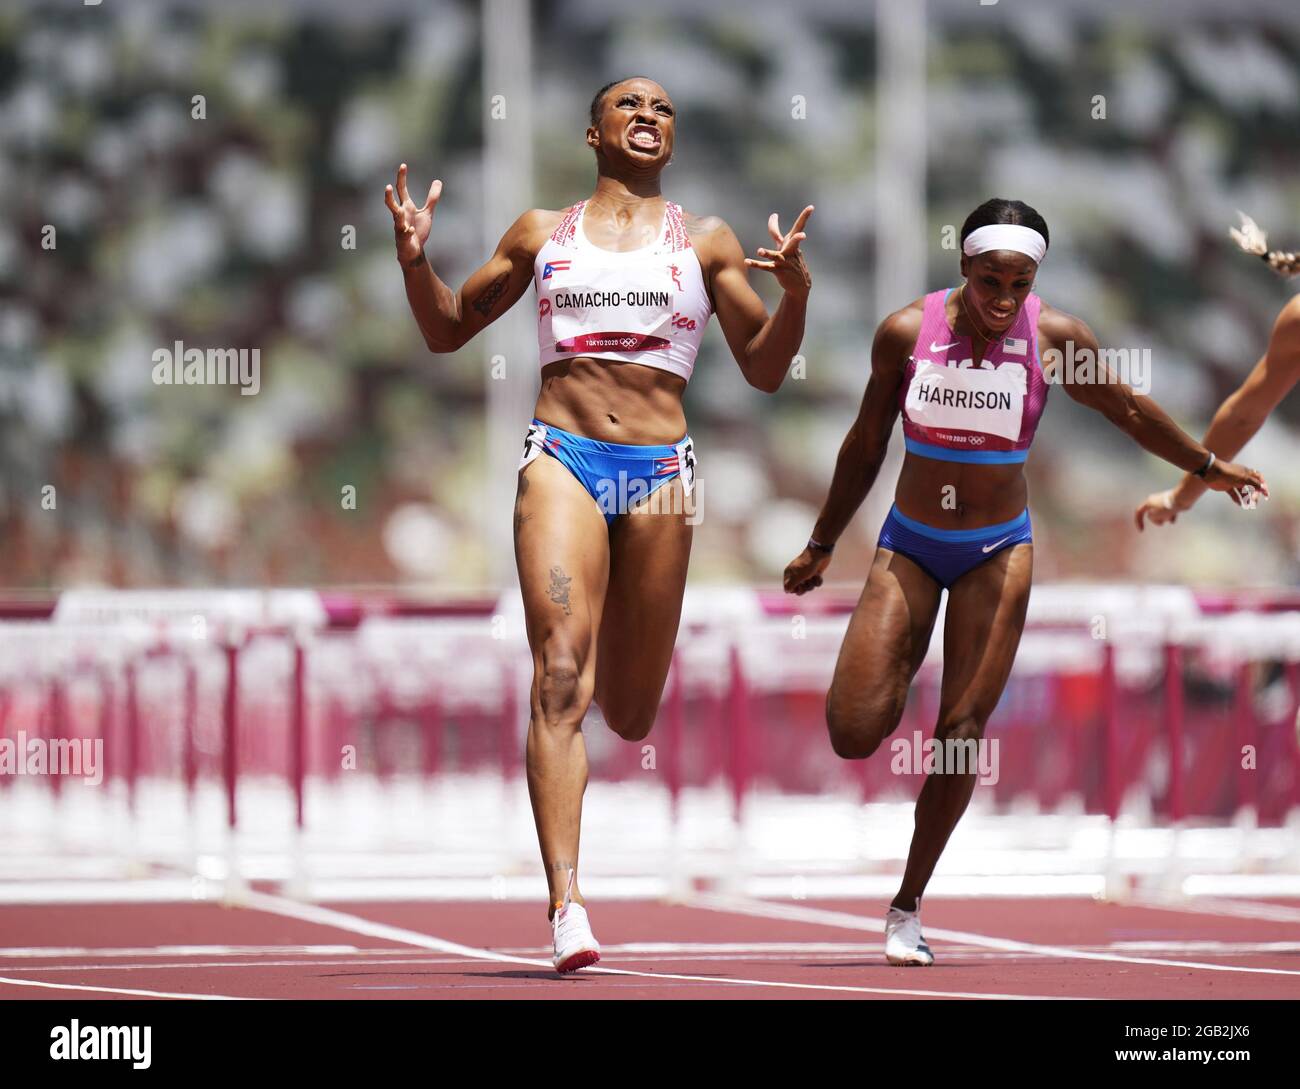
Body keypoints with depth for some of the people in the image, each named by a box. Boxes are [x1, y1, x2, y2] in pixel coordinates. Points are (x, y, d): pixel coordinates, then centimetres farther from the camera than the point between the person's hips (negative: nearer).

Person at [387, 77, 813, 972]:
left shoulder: (705, 242, 14)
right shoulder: (543, 233, 15)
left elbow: (764, 369, 13)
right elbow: (448, 329, 21)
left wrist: (796, 291, -5)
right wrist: (416, 260, 2)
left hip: (661, 470, 1)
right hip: (562, 459, -1)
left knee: (630, 716, 6)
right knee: (561, 675, -20)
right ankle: (567, 906, -27)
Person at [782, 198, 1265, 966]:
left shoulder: (1054, 338, -11)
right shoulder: (907, 332, -11)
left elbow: (1129, 409, 8)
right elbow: (866, 447, 4)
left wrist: (1206, 467, 21)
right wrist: (822, 546, 12)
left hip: (998, 551, 0)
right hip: (911, 546, 0)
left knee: (964, 733, -6)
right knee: (854, 732, -10)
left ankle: (909, 906, 8)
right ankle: (896, 692, 28)